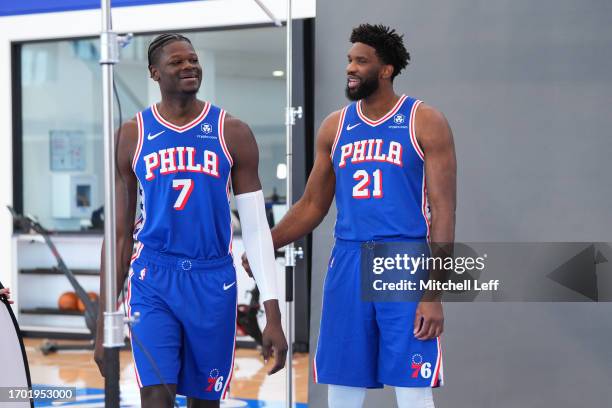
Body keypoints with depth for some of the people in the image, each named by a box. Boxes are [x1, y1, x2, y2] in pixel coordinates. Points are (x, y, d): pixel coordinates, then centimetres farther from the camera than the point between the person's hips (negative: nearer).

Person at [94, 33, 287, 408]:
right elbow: (120, 234, 7)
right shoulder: (132, 137, 3)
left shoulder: (232, 133, 1)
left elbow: (256, 227, 1)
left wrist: (273, 315, -5)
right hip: (153, 279, -1)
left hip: (214, 281, 1)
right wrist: (104, 322, 4)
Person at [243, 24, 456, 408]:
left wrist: (434, 294, -12)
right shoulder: (335, 126, 11)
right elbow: (312, 205, 19)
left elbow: (443, 211, -6)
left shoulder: (424, 122, -3)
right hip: (348, 263, 5)